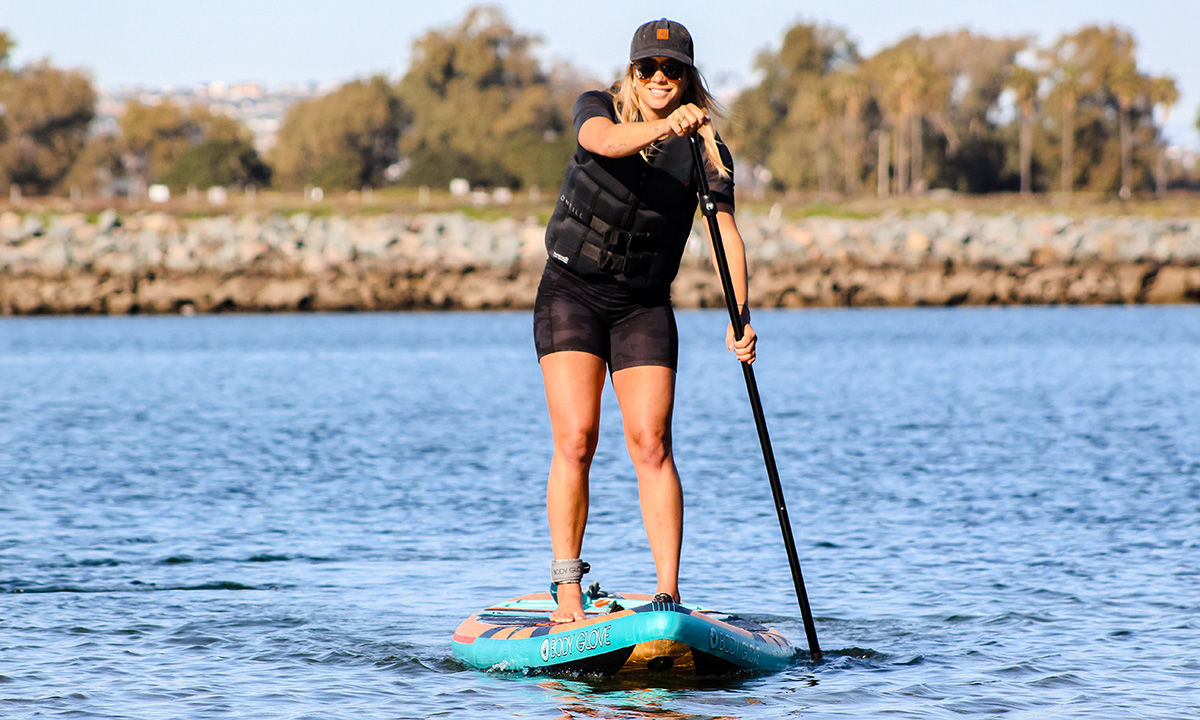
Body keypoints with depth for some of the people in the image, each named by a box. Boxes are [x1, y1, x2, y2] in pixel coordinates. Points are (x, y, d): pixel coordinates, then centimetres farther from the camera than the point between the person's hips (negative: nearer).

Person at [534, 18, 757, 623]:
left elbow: (727, 233, -12)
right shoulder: (598, 107, -4)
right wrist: (661, 127, -50)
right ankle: (566, 590, -11)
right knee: (575, 440, -12)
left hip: (644, 306, 1)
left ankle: (668, 593, -12)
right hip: (571, 294, -1)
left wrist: (739, 318, -26)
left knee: (651, 446, -10)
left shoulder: (707, 150, -1)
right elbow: (603, 141, -29)